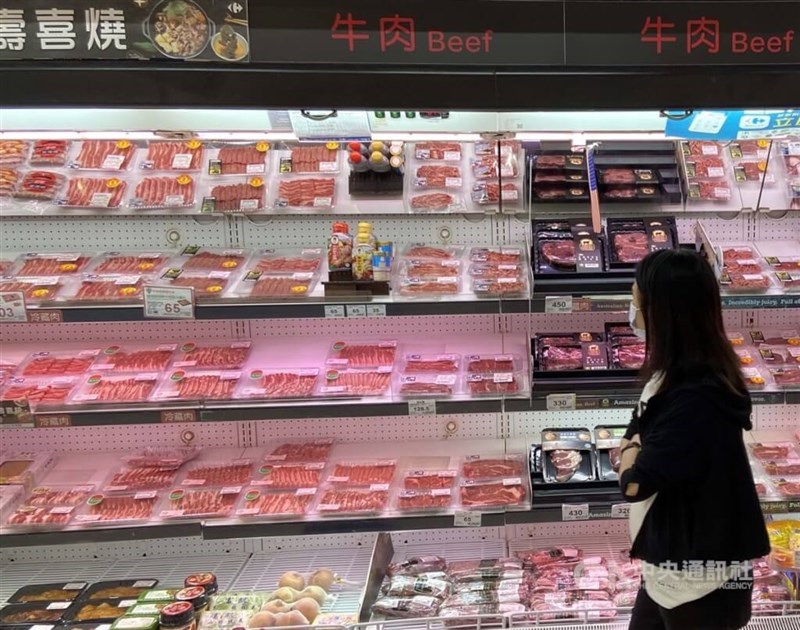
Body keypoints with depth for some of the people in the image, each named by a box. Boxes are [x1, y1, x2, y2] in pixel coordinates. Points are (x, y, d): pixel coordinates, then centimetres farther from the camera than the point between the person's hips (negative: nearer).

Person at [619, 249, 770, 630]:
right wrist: (635, 448, -13)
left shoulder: (695, 398, -29)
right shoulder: (678, 374, 1)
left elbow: (634, 483, -25)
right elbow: (638, 440, 8)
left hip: (698, 579, -8)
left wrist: (632, 451, -6)